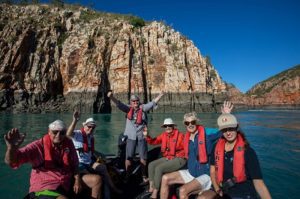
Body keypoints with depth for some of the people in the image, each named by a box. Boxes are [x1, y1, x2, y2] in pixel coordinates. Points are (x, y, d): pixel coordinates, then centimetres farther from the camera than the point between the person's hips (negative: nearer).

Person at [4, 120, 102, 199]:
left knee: (97, 180, -1)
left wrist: (77, 180, -6)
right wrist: (12, 147, -42)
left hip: (66, 185, 6)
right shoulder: (39, 146, -14)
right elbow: (11, 161, -20)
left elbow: (74, 164, 9)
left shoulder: (68, 143, 0)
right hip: (43, 188, -6)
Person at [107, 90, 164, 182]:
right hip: (130, 136, 0)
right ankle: (127, 176, 23)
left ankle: (144, 176, 27)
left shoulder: (143, 108, 0)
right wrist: (111, 97, -26)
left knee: (143, 157, 11)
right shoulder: (128, 109, 1)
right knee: (128, 157, 7)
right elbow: (119, 104, -10)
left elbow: (152, 103, -7)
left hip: (141, 136, 1)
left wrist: (160, 95, -19)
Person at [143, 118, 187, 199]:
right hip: (167, 158, 8)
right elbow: (153, 141, 3)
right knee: (151, 165, -2)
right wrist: (146, 136, -14)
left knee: (159, 168, -22)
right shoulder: (164, 135, 4)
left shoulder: (180, 135, -14)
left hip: (178, 159, -8)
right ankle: (151, 188, 3)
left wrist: (174, 157, -14)